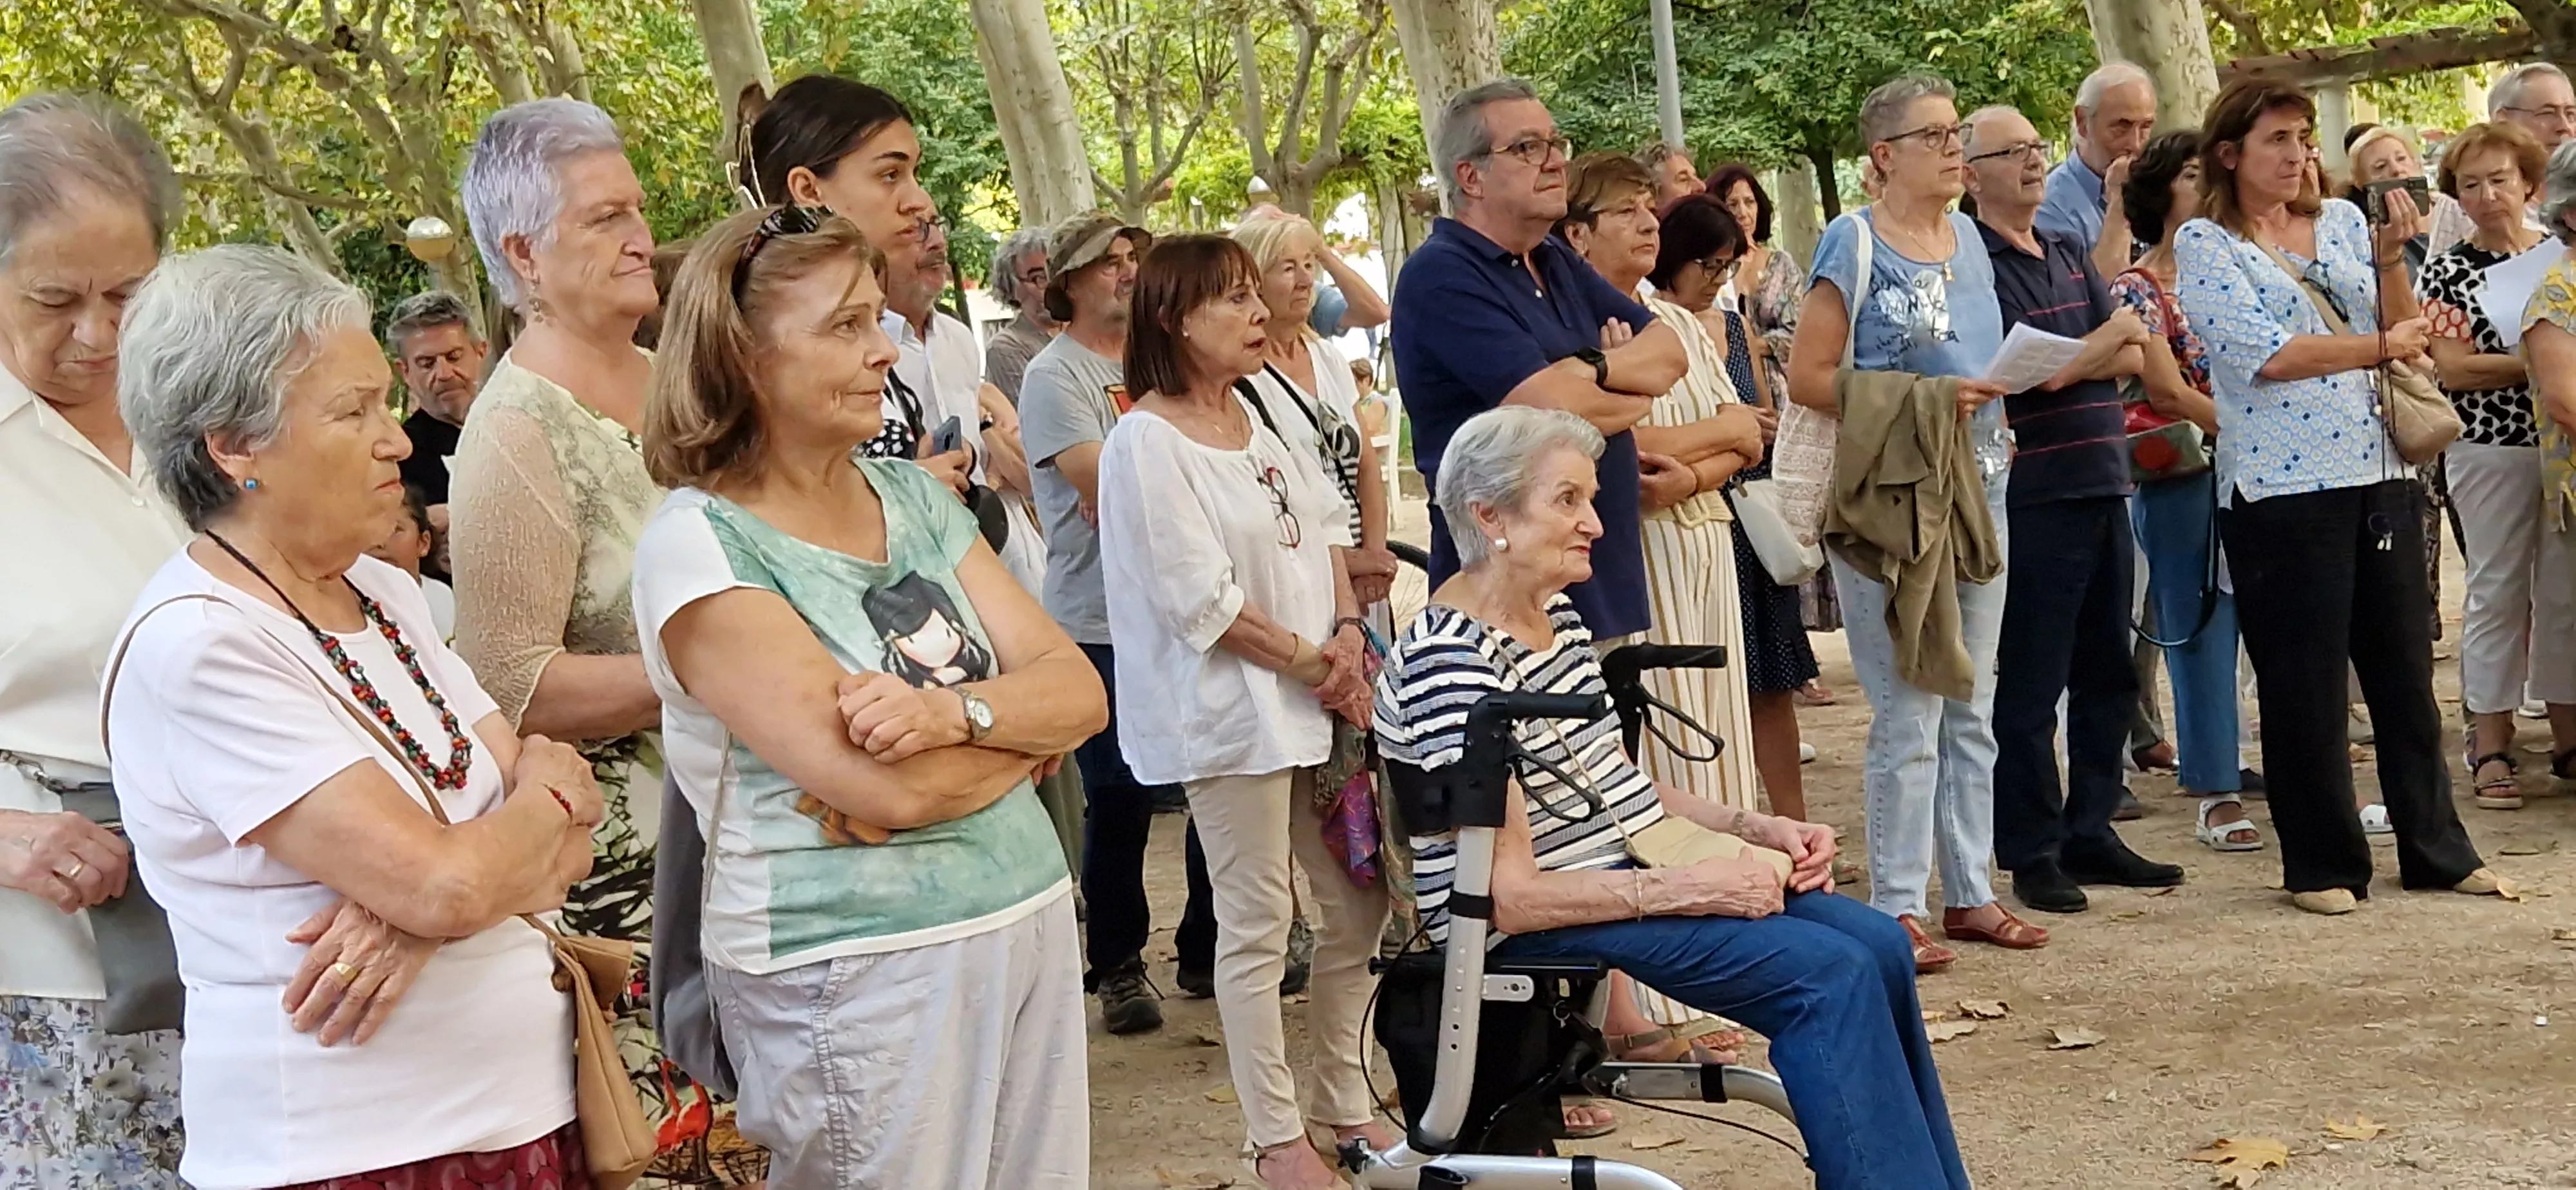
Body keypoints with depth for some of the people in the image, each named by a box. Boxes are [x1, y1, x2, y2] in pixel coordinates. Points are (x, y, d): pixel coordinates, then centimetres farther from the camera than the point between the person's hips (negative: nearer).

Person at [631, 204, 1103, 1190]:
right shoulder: (699, 545, -13)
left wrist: (954, 711, -19)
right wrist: (1019, 721, -4)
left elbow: (1081, 692, 0)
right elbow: (890, 789, -21)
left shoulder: (914, 496, 8)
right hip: (855, 968, -6)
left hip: (1029, 918, 7)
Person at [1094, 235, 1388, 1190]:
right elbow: (1201, 601, -17)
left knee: (1362, 905, 12)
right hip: (1233, 710, -8)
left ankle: (1344, 1099, 28)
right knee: (1258, 926, 0)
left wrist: (1349, 634, -2)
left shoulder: (1254, 419, 10)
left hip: (1319, 695, 8)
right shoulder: (1148, 442, -12)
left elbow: (1324, 528, 13)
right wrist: (1307, 661, -12)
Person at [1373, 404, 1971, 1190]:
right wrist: (1691, 889, -23)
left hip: (1633, 867, 9)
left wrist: (1759, 829, 4)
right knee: (1831, 972, -19)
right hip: (1542, 927, -9)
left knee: (1878, 946, -1)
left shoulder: (1557, 616, 8)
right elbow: (1509, 894, -23)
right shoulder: (1447, 660, -21)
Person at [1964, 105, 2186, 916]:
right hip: (2032, 495, -8)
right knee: (2030, 686, -2)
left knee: (2109, 675, 12)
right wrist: (2102, 344, -3)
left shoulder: (2071, 257, 17)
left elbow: (2135, 358, 8)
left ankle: (2090, 833, 22)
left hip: (2103, 485, 8)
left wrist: (2067, 363, -11)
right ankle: (2032, 853, 6)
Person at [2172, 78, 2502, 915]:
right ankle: (2322, 864, 15)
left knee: (2405, 670, 11)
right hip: (2280, 490, -5)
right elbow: (2263, 354, -14)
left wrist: (2391, 258, -5)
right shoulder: (2203, 244, -3)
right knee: (2303, 683, 3)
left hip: (2379, 473, 5)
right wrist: (2381, 346, -9)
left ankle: (2436, 847, 23)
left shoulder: (2342, 220, 12)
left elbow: (2400, 332, 10)